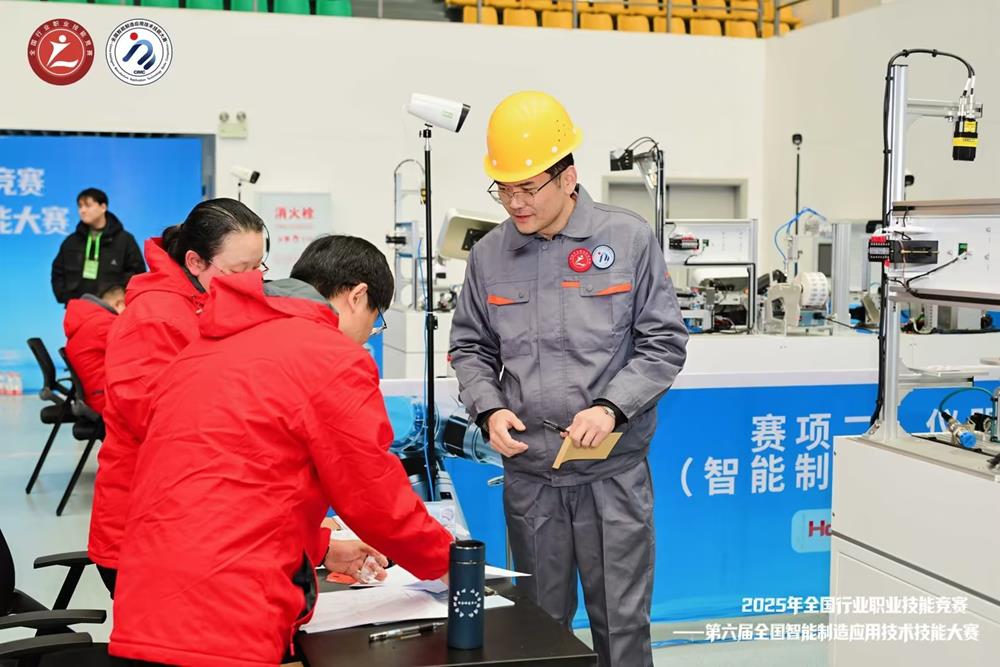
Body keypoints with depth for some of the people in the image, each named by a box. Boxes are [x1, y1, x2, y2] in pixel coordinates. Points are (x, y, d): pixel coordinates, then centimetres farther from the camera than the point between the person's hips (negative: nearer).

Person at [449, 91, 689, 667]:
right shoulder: (489, 255, 3)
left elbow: (664, 342, -2)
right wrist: (489, 409, -6)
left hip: (614, 472, -2)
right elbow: (470, 348, 12)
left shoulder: (629, 239, -5)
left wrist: (612, 408, -16)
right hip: (529, 473, 3)